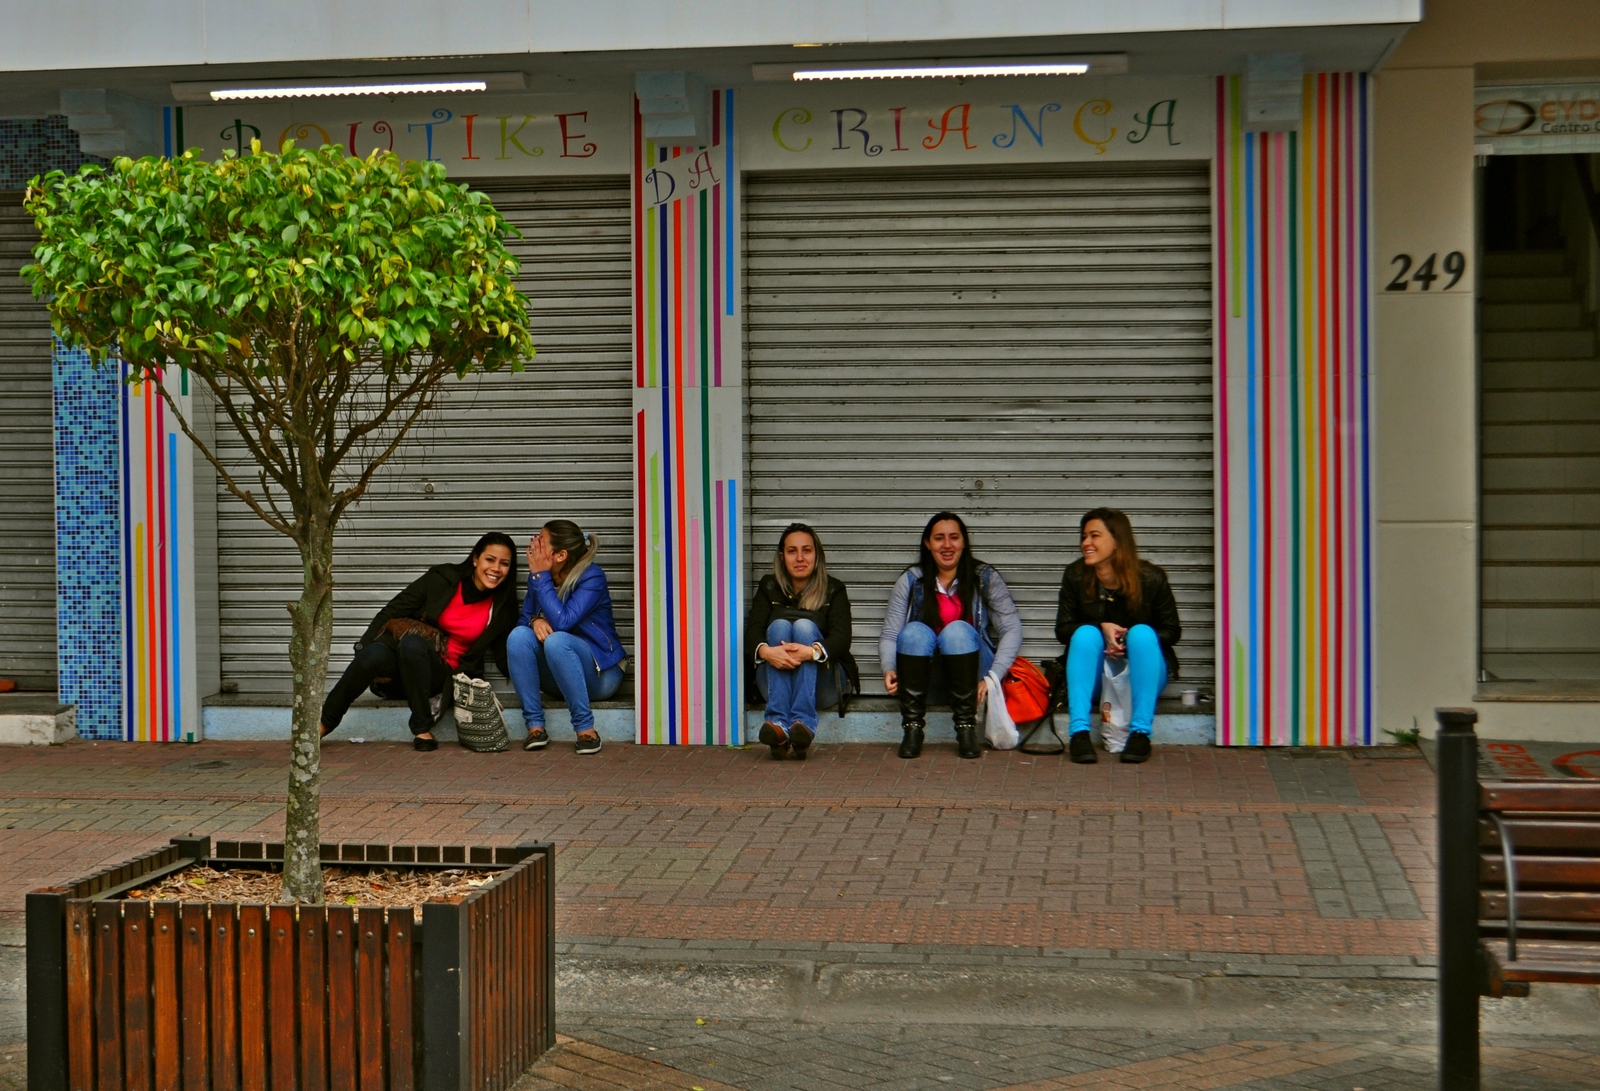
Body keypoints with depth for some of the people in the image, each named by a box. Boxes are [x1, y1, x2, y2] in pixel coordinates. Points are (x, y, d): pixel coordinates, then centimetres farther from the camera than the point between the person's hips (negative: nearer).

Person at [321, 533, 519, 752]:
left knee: (412, 644, -34)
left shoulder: (502, 608, 6)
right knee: (374, 654, -35)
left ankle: (423, 730, -28)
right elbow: (391, 613, 1)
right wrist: (362, 649, -10)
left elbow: (506, 660, 6)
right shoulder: (442, 578, 2)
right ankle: (321, 725, -23)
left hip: (445, 674, 0)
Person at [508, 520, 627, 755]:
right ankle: (535, 726, -23)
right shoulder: (538, 576, 1)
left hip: (599, 673, -5)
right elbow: (524, 618, 5)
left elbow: (562, 621, -28)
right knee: (519, 635, -23)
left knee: (556, 640, -35)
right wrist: (535, 621, -19)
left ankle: (585, 728, -30)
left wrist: (540, 577, -22)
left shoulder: (592, 577, -16)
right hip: (555, 678, 5)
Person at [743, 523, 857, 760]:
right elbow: (753, 630, -5)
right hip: (773, 680, 1)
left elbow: (842, 637, -10)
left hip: (820, 684, -1)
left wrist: (812, 651, -34)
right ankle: (778, 725, -47)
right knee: (779, 625, -25)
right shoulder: (769, 587, 12)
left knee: (805, 625, -25)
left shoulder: (834, 590, 8)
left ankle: (804, 723, -46)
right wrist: (765, 651, -31)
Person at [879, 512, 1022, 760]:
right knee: (915, 631, -30)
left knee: (957, 630, -32)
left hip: (969, 669, -1)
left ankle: (966, 728, -30)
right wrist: (889, 670, -23)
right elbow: (889, 635, -2)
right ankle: (912, 728, -29)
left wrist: (993, 678, -20)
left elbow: (1012, 630, -6)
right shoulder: (910, 581, 4)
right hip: (926, 671, 1)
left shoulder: (985, 578, 1)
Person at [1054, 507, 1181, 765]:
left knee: (1142, 633, -29)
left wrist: (1128, 639, -20)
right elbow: (1063, 629, -2)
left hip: (1141, 675, -1)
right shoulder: (1075, 576, -7)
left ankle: (1141, 732, -32)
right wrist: (1101, 628, -21)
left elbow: (1172, 631, -3)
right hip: (1093, 676, 1)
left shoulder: (1151, 578, -11)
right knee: (1086, 633, -27)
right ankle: (1079, 731, -37)